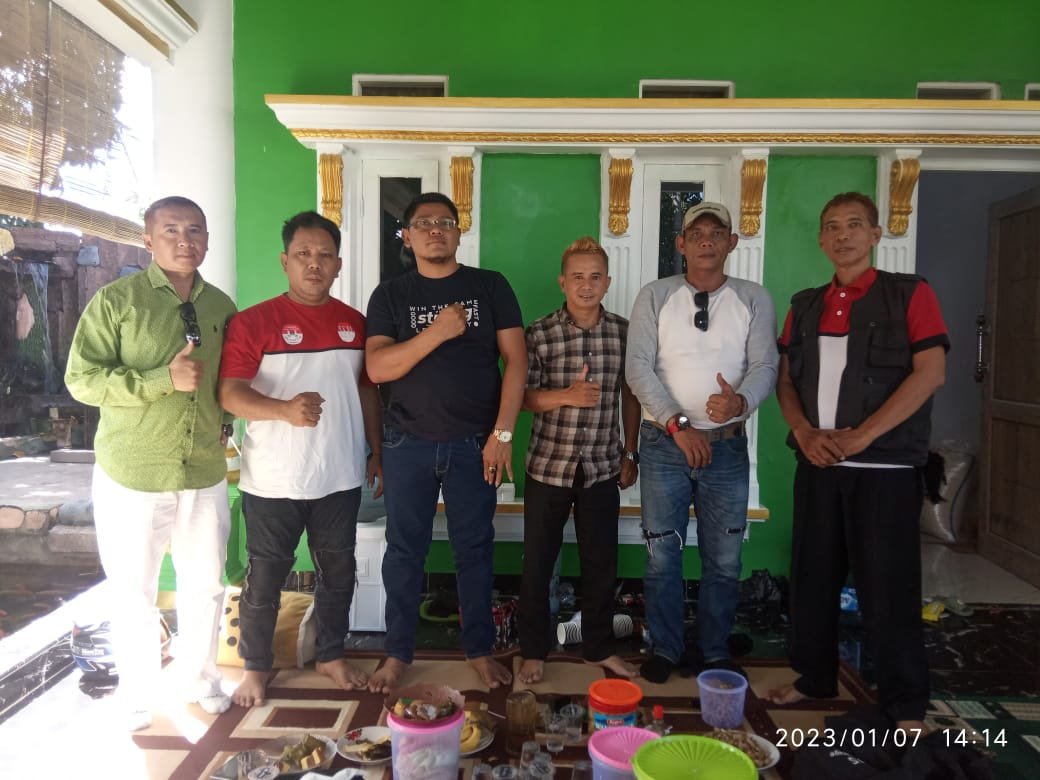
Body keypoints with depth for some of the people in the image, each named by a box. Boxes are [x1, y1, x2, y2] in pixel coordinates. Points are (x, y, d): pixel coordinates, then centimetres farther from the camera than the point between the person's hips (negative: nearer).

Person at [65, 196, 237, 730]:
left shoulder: (220, 306, 7)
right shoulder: (116, 299, -7)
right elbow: (81, 379, -12)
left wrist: (225, 420, 4)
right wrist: (163, 379, -22)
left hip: (205, 474, 4)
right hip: (131, 476, -3)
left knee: (206, 586, 15)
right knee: (133, 595, 11)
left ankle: (199, 679, 38)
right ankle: (138, 697, 33)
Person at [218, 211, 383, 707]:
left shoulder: (355, 323, 6)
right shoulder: (253, 322, -7)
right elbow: (229, 392, -14)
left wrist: (377, 451, 10)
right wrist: (285, 409, -31)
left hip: (340, 477, 4)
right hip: (272, 480, -3)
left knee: (338, 572, 16)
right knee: (265, 578, 10)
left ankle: (331, 656, 35)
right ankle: (255, 667, 30)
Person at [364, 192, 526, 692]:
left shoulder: (490, 286, 2)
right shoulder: (390, 295, 4)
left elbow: (515, 360, -3)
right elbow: (377, 369, -7)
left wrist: (502, 433, -10)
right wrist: (437, 332, -19)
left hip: (474, 442, -1)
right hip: (409, 443, 1)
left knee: (474, 548, 9)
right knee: (404, 550, 10)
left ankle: (480, 649, 26)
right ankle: (397, 653, 26)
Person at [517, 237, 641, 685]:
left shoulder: (624, 332, 2)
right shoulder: (539, 333, -6)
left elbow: (631, 395, 10)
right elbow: (520, 396, -6)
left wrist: (631, 453, 9)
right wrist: (566, 396, -22)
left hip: (602, 468, 2)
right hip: (548, 466, -2)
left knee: (602, 563, 11)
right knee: (538, 563, 9)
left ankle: (599, 648, 32)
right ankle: (534, 651, 27)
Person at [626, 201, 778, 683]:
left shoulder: (754, 300, 3)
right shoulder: (655, 297, 0)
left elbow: (765, 366, -4)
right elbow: (638, 367, -7)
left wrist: (741, 400, -27)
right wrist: (677, 424, -15)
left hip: (727, 443, 1)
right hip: (665, 442, -1)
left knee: (724, 559, 10)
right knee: (662, 553, 8)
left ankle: (716, 653, 29)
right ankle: (665, 648, 26)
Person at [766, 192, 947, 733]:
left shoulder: (910, 294, -1)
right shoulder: (805, 306, 12)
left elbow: (930, 372, -10)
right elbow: (785, 379, 11)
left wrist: (861, 435, -16)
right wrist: (805, 432, -8)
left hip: (885, 467, -4)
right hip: (817, 464, 4)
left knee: (887, 587, 1)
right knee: (813, 578, 11)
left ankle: (906, 706, 17)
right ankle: (815, 677, 28)